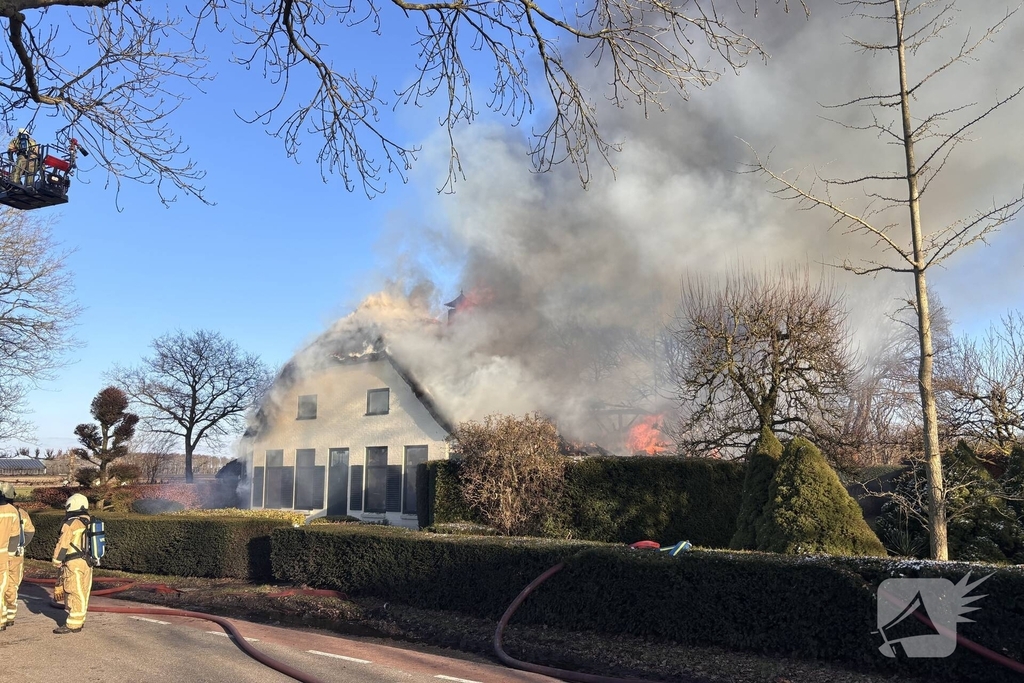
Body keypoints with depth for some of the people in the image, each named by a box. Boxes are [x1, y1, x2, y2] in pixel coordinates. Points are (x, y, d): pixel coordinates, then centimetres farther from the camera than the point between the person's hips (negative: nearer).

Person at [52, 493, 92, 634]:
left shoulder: (71, 524, -13)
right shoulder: (90, 522, 11)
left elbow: (62, 545, -12)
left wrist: (56, 561, 0)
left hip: (74, 564, -8)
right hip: (88, 563, 8)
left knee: (74, 593, -4)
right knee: (82, 592, 15)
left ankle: (74, 624, 0)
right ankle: (80, 620, 23)